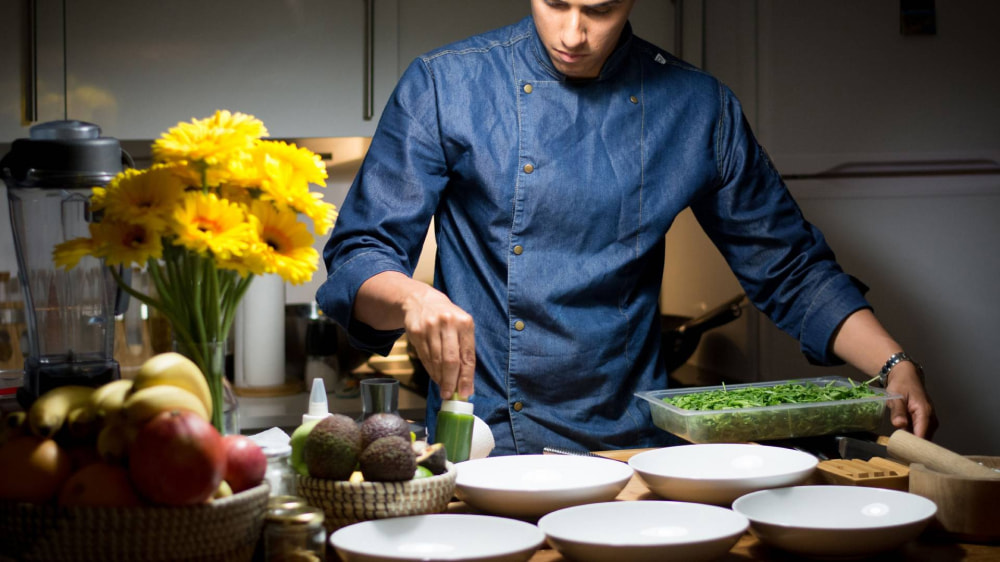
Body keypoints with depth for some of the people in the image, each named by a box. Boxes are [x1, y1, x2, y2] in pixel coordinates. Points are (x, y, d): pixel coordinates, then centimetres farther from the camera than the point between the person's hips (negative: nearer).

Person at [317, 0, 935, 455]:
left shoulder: (700, 110, 5)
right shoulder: (444, 86, 0)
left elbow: (791, 269, 12)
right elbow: (357, 257, -1)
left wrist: (896, 365, -1)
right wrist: (409, 296, -23)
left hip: (633, 440, 2)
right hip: (479, 448, -1)